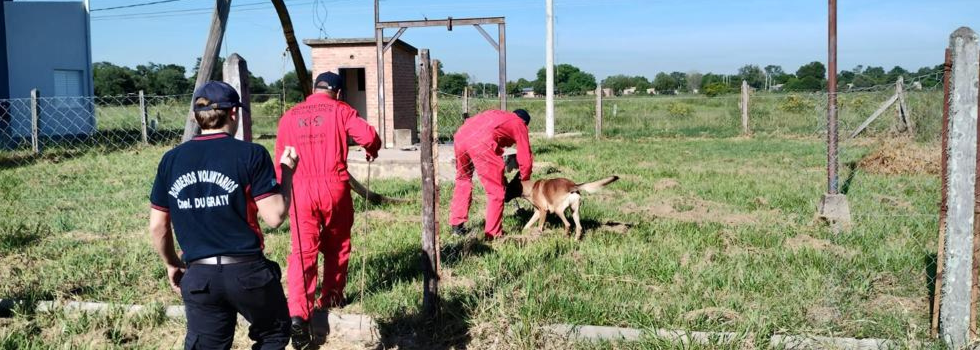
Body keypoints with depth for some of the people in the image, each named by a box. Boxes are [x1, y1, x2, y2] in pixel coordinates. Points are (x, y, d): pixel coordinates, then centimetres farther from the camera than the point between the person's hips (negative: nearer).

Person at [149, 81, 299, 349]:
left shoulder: (171, 160, 5)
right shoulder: (251, 154, -8)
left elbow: (157, 226, 10)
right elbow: (274, 216, -10)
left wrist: (172, 264, 25)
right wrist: (287, 173, 4)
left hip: (198, 276, 4)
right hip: (247, 272, -3)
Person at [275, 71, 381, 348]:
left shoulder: (289, 117, 13)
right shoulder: (340, 110, 4)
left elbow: (281, 159, 14)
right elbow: (368, 136, -9)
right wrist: (372, 151, 14)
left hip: (300, 189, 1)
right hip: (334, 187, -1)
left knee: (303, 252, -3)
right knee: (337, 246, 19)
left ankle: (297, 314, -17)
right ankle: (332, 297, 32)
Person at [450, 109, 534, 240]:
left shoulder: (498, 115, 37)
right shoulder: (519, 125, 20)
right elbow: (525, 159, 18)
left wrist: (499, 175, 44)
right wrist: (524, 181, 34)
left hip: (460, 135, 7)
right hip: (480, 142, -7)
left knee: (463, 180, 28)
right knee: (496, 191, 7)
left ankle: (457, 224, 29)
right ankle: (493, 233, 9)